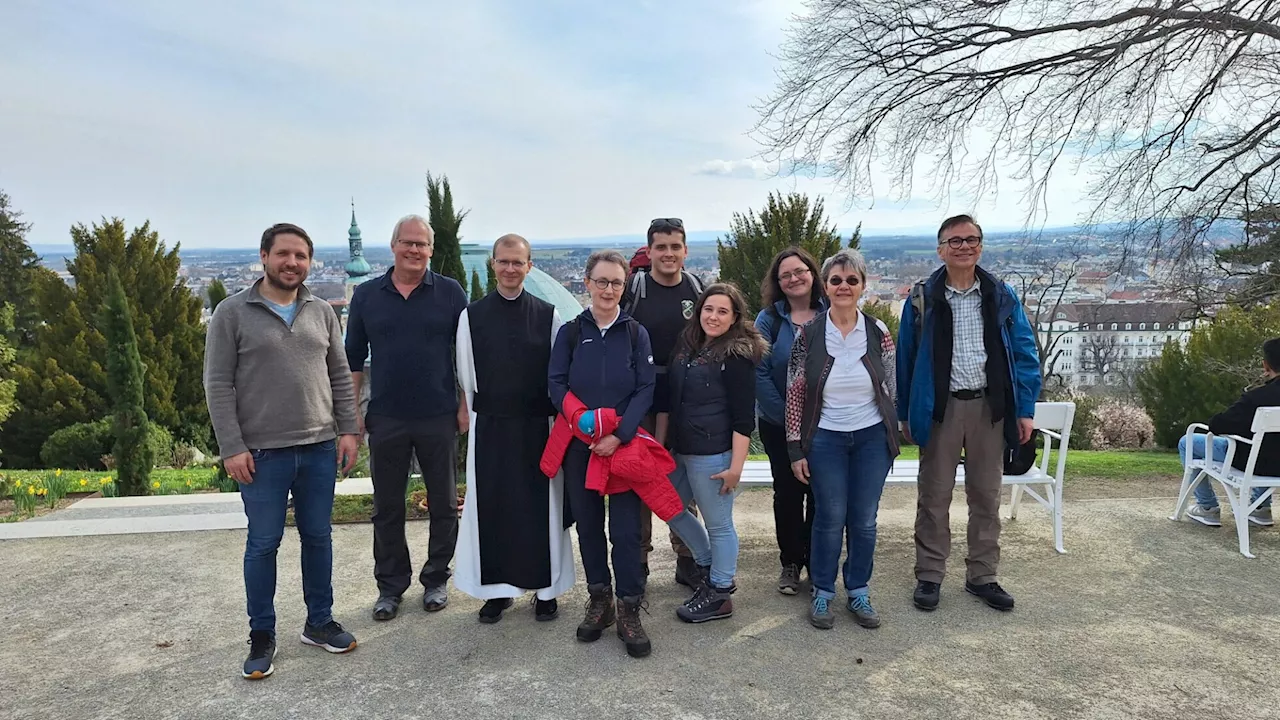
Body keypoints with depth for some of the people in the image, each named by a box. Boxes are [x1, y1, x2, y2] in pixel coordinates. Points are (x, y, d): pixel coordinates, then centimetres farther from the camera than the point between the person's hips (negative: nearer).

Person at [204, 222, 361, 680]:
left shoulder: (322, 312, 7)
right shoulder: (232, 312, -3)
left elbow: (340, 377, 10)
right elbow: (218, 385, -5)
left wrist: (348, 429, 3)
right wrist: (231, 447, -11)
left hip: (320, 448, 3)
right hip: (262, 453, -3)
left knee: (318, 538, 12)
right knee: (263, 544, 6)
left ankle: (319, 623, 27)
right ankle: (262, 637, 22)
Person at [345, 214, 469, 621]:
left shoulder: (450, 293, 0)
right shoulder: (367, 295, 5)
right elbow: (353, 357, 8)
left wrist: (466, 405, -3)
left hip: (439, 418, -1)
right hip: (385, 419, 2)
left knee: (443, 504, 9)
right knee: (387, 508, 10)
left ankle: (436, 579, 26)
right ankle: (390, 585, 25)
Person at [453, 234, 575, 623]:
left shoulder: (548, 315, 0)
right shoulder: (472, 315, 2)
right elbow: (467, 377, 7)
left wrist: (553, 416, 2)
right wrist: (485, 414, 8)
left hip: (538, 426, -1)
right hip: (488, 427, 1)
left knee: (541, 506, 6)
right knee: (490, 507, 7)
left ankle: (546, 588, 19)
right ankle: (496, 589, 22)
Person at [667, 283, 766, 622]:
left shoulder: (738, 355, -12)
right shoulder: (687, 345, 10)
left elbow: (744, 418, -15)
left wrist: (736, 465, -19)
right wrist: (665, 440, 16)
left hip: (713, 454, -9)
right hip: (680, 449, 9)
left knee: (719, 525, 5)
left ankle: (719, 596, 22)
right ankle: (710, 566, 38)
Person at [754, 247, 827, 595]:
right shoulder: (769, 319, -2)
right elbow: (760, 373, -8)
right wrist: (786, 416, -13)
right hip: (780, 426, 0)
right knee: (788, 493, 8)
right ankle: (790, 563, 23)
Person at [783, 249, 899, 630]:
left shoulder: (878, 332, -2)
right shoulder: (808, 335, -7)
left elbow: (889, 390, 6)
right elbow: (795, 394, -4)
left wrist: (891, 440, 6)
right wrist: (795, 449, -4)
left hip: (871, 438, 2)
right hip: (825, 440, -2)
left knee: (864, 521, 9)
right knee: (829, 519, 5)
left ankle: (859, 592, 28)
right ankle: (822, 593, 24)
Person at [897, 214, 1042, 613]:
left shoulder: (1002, 296, 3)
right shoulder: (923, 298, -1)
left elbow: (1025, 354, 4)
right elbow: (906, 359, 2)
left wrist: (1025, 409, -1)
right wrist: (906, 414, 2)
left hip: (989, 407, 2)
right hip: (940, 409, -2)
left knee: (986, 496, 11)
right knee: (934, 496, 6)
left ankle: (983, 576, 24)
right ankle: (929, 576, 18)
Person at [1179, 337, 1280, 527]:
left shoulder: (1257, 397, -27)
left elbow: (1215, 425, -22)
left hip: (1252, 462, -7)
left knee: (1187, 442, 8)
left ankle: (1208, 508, 13)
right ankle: (1261, 507, 35)